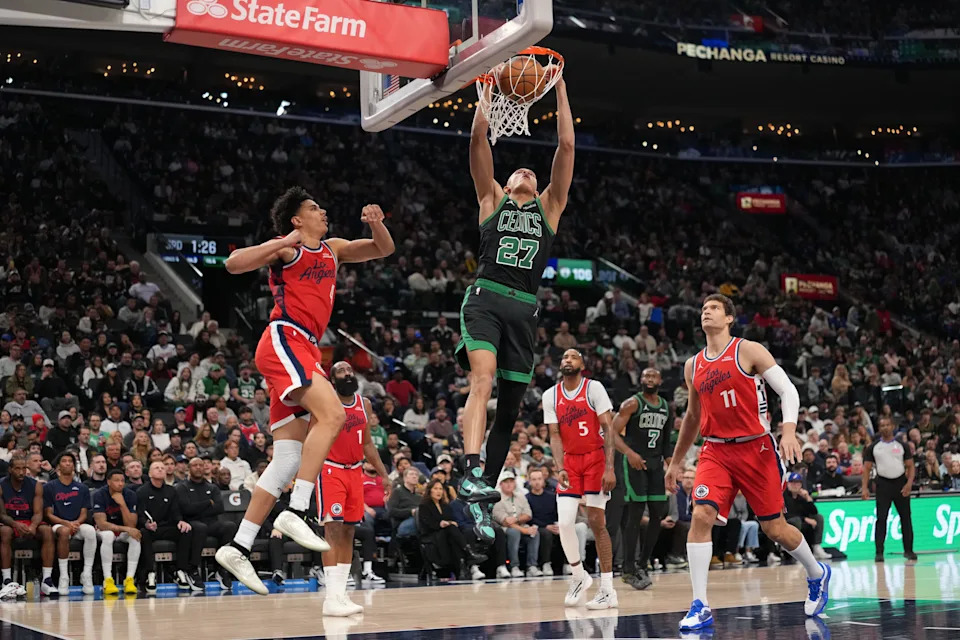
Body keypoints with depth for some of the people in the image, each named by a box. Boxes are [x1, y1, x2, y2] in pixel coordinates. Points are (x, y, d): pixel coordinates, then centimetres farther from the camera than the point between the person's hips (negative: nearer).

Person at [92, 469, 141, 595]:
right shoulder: (99, 495, -18)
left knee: (136, 536, -30)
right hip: (105, 529, -2)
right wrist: (126, 528, -35)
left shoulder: (130, 495, -12)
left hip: (124, 532, 2)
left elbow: (132, 525, -18)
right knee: (108, 535, -37)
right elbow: (101, 524, -26)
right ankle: (108, 580, -36)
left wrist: (122, 504, -29)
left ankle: (130, 579, -30)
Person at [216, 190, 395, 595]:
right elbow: (233, 263, -10)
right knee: (332, 414, -28)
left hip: (305, 350, 8)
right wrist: (283, 243, -17)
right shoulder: (286, 247, 2)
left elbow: (383, 250, 26)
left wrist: (376, 225, 5)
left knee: (288, 460, 2)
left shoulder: (332, 249, 23)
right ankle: (295, 513, -32)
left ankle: (238, 547, 2)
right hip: (284, 341, -8)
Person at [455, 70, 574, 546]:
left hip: (524, 310, 3)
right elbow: (479, 137, 11)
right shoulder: (492, 198, 19)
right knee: (483, 379, -27)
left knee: (508, 407, 2)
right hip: (485, 297, -3)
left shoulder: (549, 207, 22)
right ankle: (472, 473, -40)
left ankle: (481, 502, 9)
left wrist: (559, 88, 15)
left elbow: (566, 145, 16)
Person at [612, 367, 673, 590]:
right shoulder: (633, 404, -7)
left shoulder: (667, 407, 12)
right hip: (635, 462, -7)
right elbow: (613, 432, -14)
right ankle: (629, 570, -4)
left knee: (659, 514, 4)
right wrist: (630, 453, -26)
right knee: (635, 515, -9)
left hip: (655, 463, 7)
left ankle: (642, 566, 14)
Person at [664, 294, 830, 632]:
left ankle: (817, 574, 35)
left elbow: (788, 390, -9)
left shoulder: (749, 351, -6)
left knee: (774, 527, 5)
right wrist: (675, 462, 23)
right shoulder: (693, 366, 9)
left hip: (756, 448, -3)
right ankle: (700, 607, -15)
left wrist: (789, 431, -26)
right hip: (716, 451, 4)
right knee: (701, 516, -17)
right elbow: (692, 417, 21)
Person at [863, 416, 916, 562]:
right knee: (881, 518, -5)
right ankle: (879, 552, -3)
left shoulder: (901, 446, 5)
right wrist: (865, 488, -6)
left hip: (900, 484, 1)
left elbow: (911, 466, 4)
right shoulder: (873, 447, 4)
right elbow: (867, 468, 4)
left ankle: (908, 550, 12)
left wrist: (909, 483, -11)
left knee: (906, 517, 3)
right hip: (883, 484, -1)